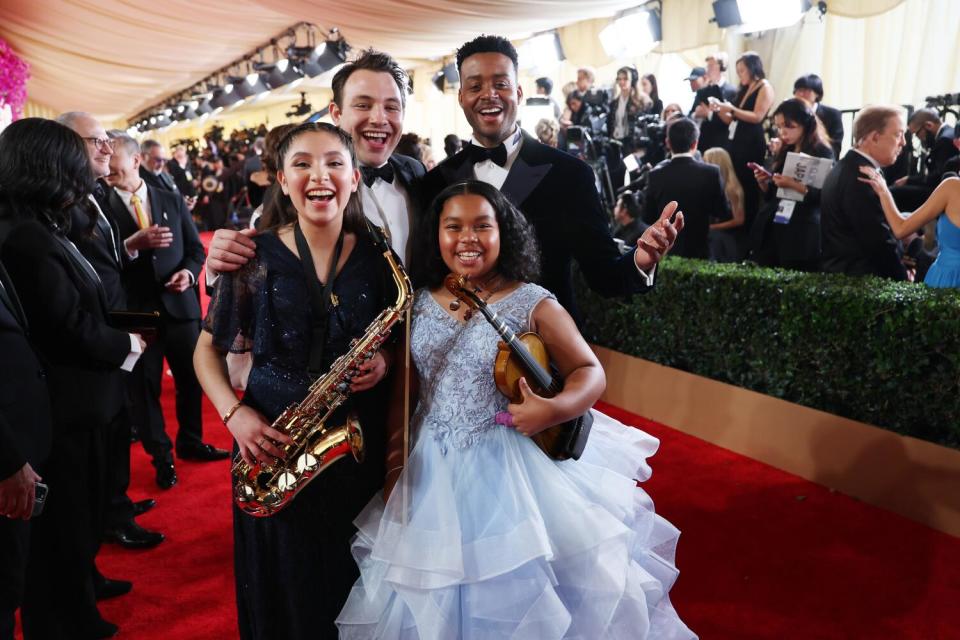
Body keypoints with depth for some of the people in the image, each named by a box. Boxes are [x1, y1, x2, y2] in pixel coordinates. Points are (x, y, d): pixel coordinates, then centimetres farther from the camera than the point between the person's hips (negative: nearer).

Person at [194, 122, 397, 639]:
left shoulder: (377, 257, -1)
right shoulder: (256, 256, -5)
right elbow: (207, 349, 3)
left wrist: (385, 360, -11)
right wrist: (234, 413, -12)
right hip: (274, 442, -1)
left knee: (356, 593, 15)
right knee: (282, 595, 14)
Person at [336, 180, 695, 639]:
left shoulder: (533, 304, -10)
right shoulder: (420, 304, 2)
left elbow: (590, 372, -9)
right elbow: (405, 389, 7)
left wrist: (555, 409, -27)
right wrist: (394, 462, 3)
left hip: (511, 469, -4)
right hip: (433, 469, 4)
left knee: (521, 585, 8)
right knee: (432, 598, 17)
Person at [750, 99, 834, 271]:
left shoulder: (822, 152, -4)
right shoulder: (784, 153, 14)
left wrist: (794, 185, -24)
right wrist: (763, 182, -2)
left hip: (802, 237, -6)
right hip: (771, 233, 6)